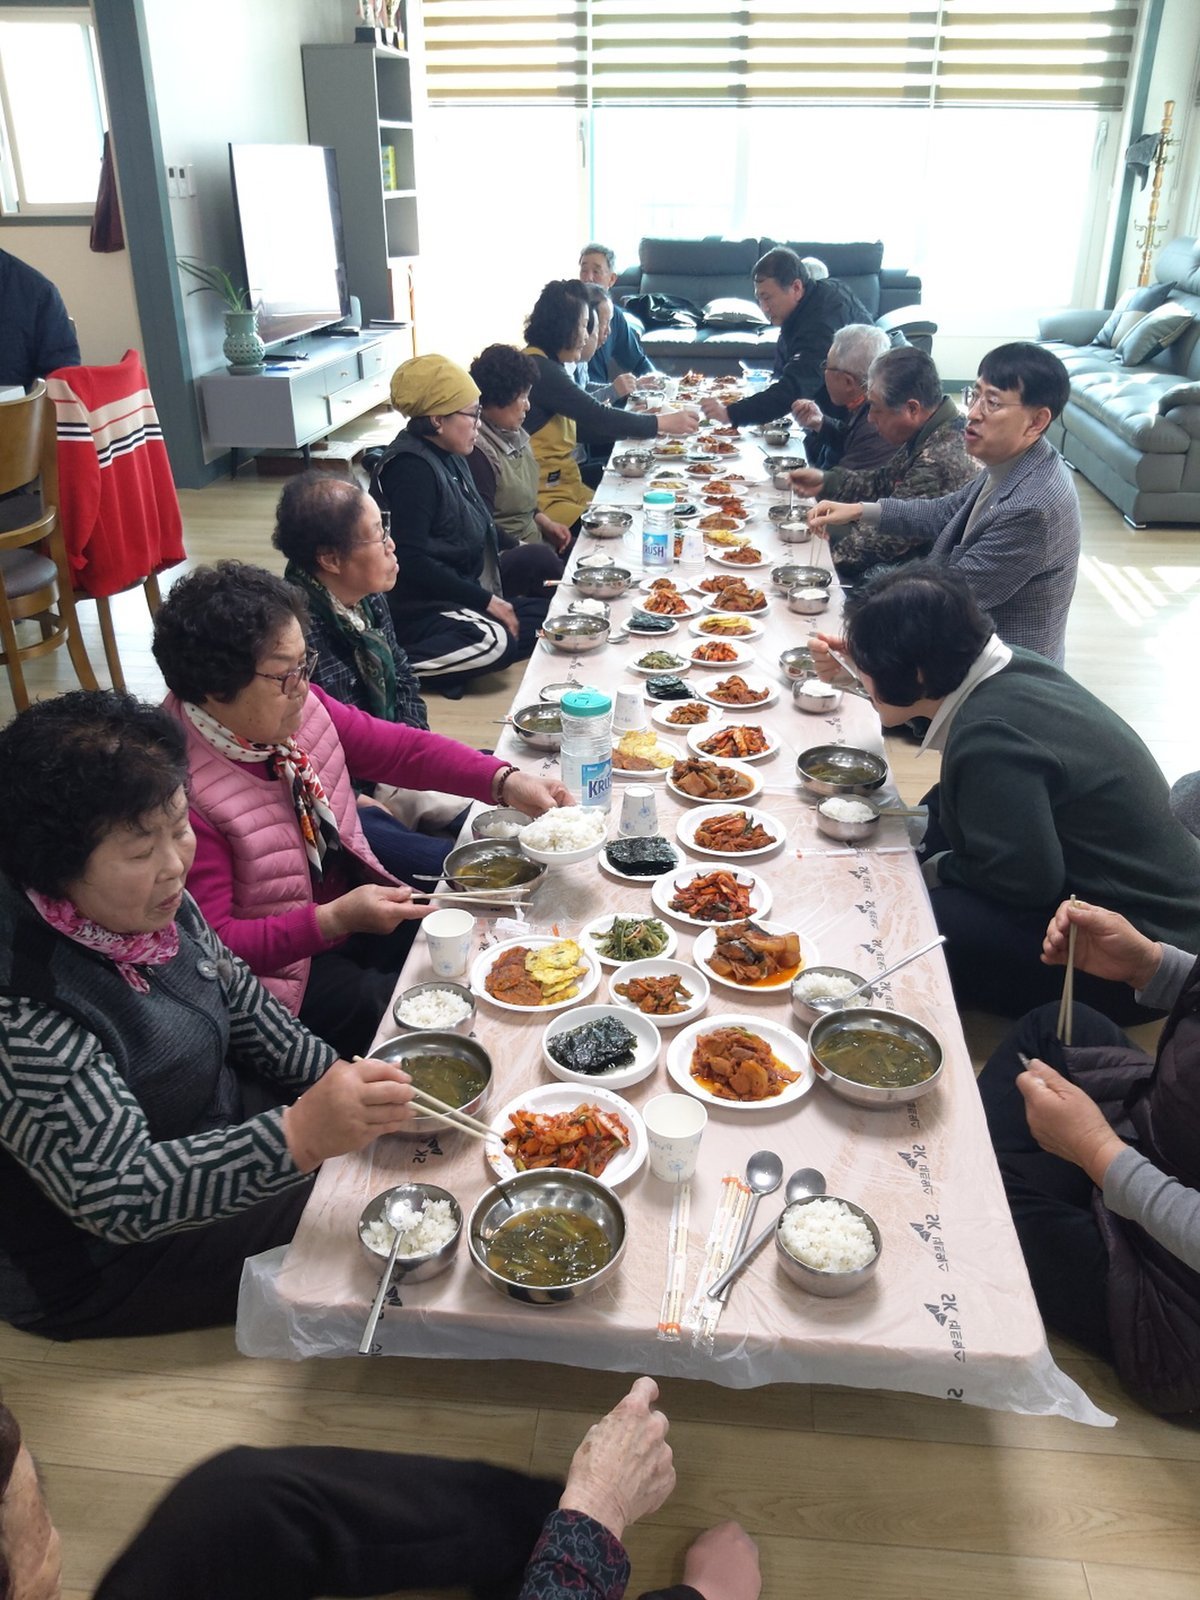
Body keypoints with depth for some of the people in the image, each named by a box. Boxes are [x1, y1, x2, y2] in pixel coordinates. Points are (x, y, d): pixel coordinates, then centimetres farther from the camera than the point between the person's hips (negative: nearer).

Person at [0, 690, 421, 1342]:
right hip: (107, 1258, -7)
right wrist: (300, 1136, -47)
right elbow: (118, 1197, -35)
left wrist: (340, 1080, -3)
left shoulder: (147, 905, -10)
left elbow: (232, 991, 6)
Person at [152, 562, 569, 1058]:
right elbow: (210, 945, -26)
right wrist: (335, 919, -32)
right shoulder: (182, 788, -28)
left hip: (355, 898, 7)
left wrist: (505, 781, -13)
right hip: (285, 963, -7)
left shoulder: (297, 707, -8)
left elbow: (397, 747, 0)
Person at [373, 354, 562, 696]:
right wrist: (486, 601, -22)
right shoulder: (411, 468, -19)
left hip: (465, 590, 11)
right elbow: (411, 561, -26)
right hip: (418, 607, -10)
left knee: (551, 616, 0)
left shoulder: (447, 457, 10)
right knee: (493, 642, -34)